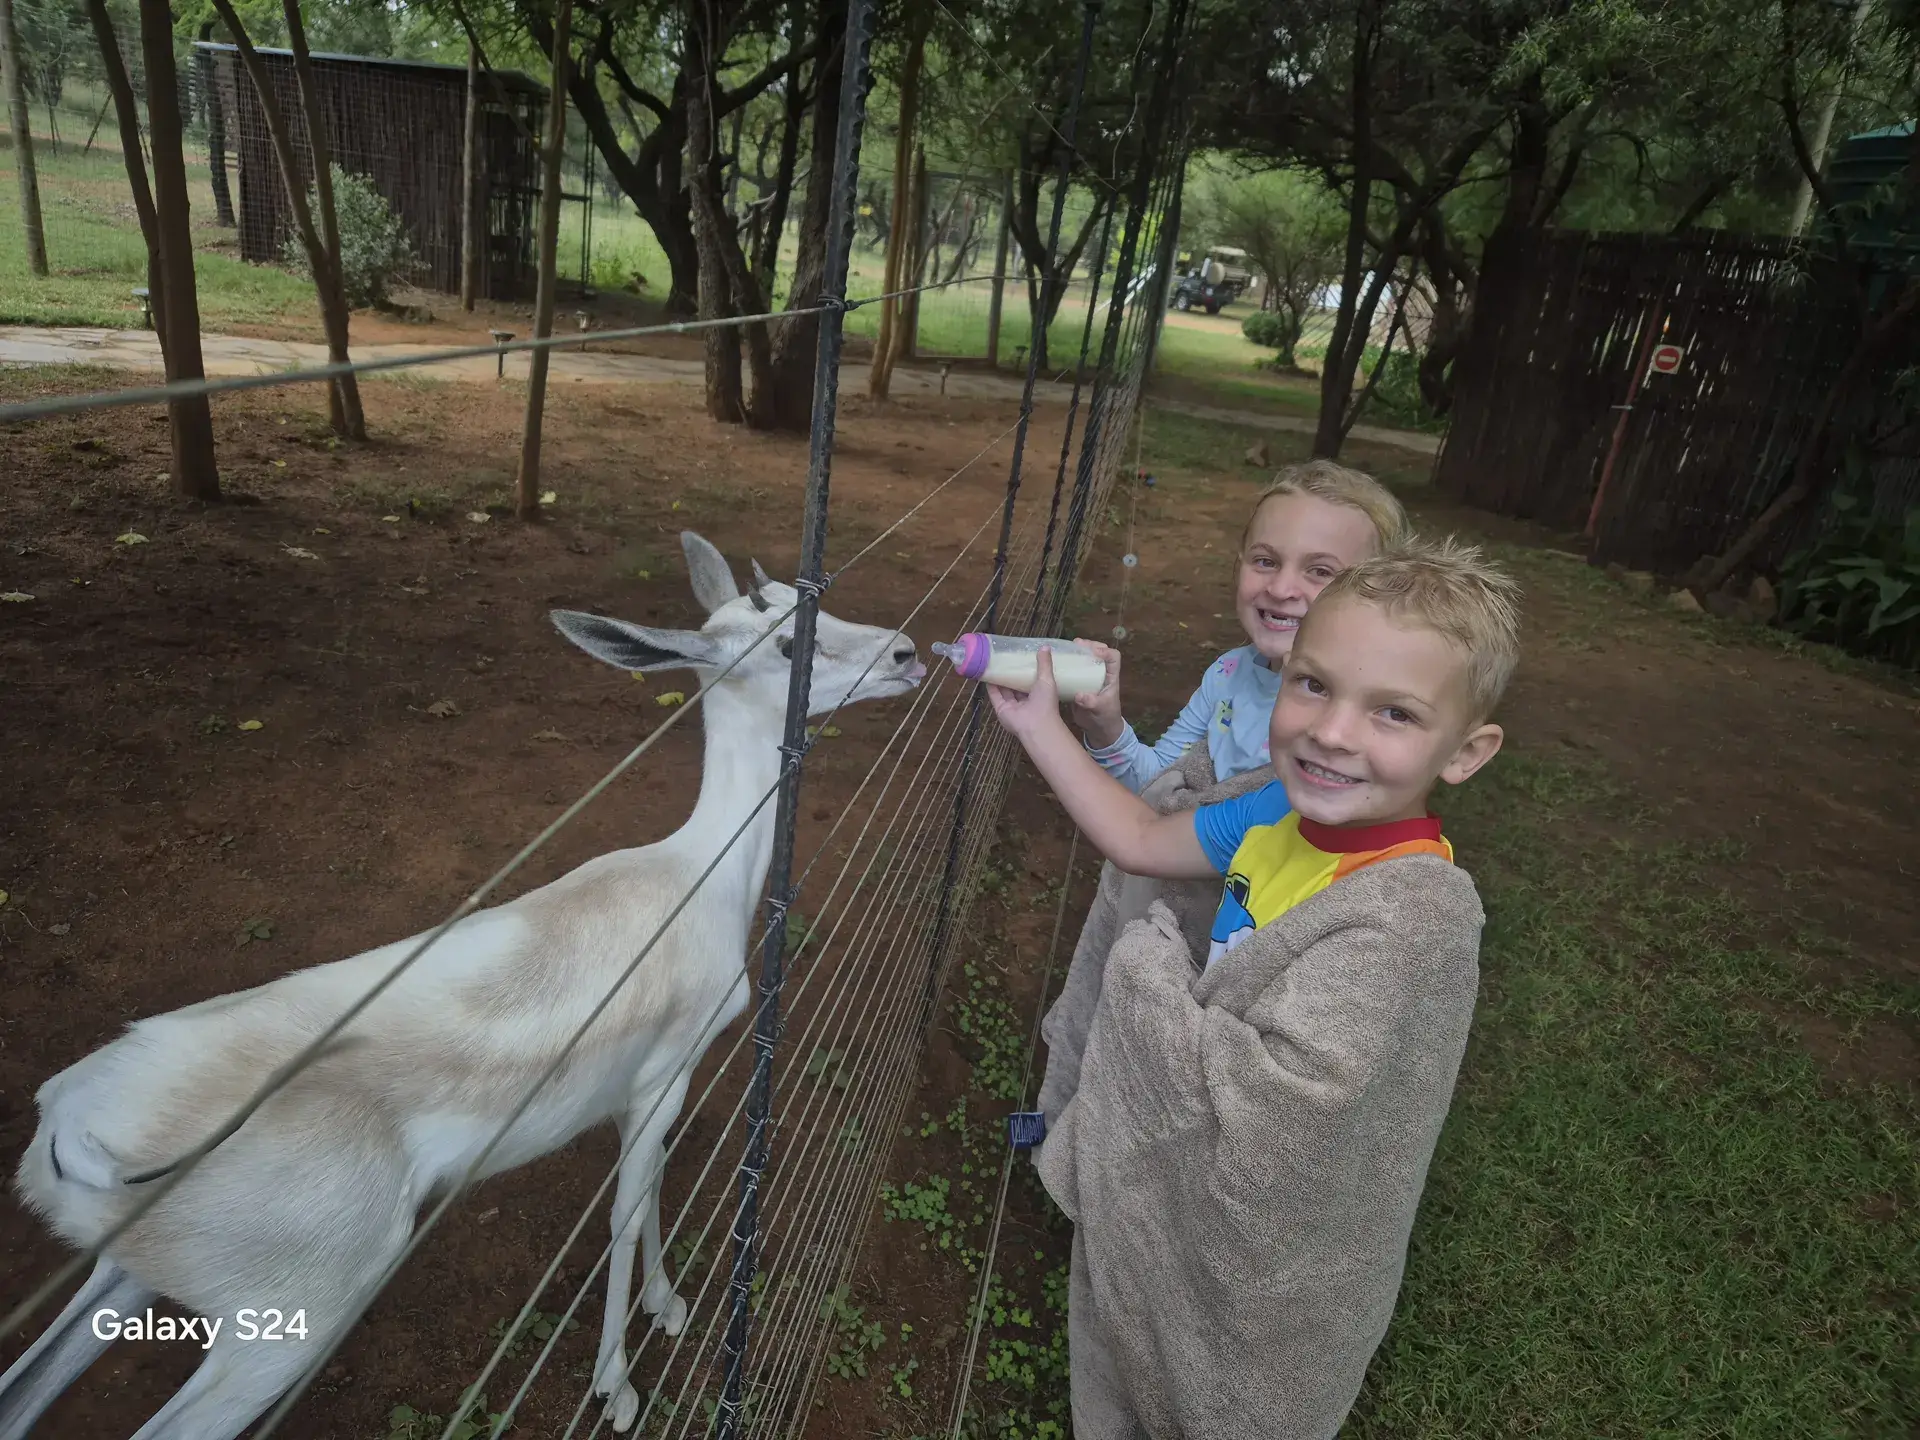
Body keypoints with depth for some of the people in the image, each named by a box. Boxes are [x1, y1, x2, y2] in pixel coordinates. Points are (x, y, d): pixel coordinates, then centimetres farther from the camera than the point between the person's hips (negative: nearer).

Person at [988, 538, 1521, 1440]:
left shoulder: (1410, 915, -35)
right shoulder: (1284, 812, -12)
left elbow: (1269, 1096, -38)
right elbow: (1140, 839, 2)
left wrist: (1146, 969, -24)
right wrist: (1038, 723, 1)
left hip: (1268, 1241, -6)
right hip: (1190, 1177, 6)